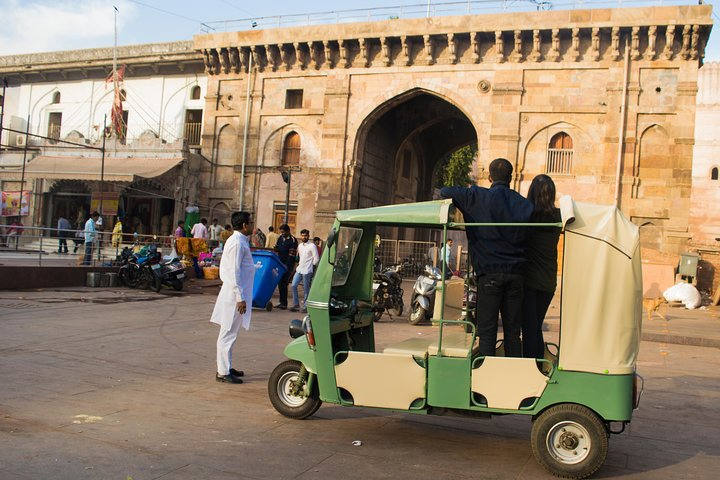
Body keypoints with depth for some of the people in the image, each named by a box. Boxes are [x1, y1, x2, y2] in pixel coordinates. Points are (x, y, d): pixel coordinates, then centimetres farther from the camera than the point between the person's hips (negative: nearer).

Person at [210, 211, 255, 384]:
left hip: (234, 293, 10)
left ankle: (226, 367, 25)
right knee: (228, 334, -5)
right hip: (235, 294, -10)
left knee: (229, 333, 16)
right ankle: (223, 372, 0)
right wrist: (240, 297, -21)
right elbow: (234, 272, -21)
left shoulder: (239, 240, 14)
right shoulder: (238, 243, -16)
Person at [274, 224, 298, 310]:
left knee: (284, 283, -9)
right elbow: (276, 248, 21)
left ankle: (284, 303, -5)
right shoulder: (280, 238, 12)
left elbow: (292, 255, -16)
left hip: (288, 265, -7)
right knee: (280, 283, 7)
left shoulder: (292, 240, -11)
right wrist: (275, 249, -4)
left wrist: (287, 265, -21)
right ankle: (281, 302, 14)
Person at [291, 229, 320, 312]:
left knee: (306, 289, -2)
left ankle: (305, 306, 7)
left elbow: (316, 259, -7)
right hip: (299, 269, 7)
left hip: (307, 271, -7)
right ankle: (296, 304, 9)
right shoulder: (300, 245, 14)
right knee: (293, 285, 1)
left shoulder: (312, 246, -8)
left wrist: (312, 267, -3)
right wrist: (299, 263, 15)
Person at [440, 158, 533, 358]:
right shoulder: (523, 203, 9)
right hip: (515, 273, 3)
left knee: (487, 331, -1)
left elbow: (445, 192, 4)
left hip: (489, 272, -3)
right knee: (513, 332, 9)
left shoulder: (477, 197, -1)